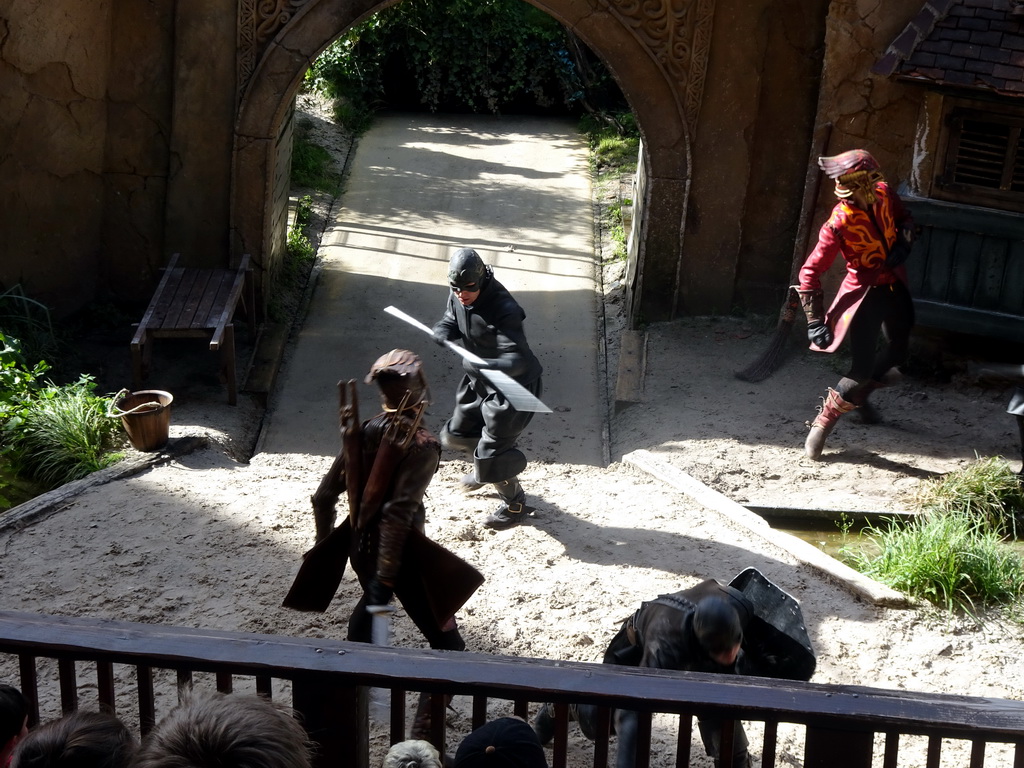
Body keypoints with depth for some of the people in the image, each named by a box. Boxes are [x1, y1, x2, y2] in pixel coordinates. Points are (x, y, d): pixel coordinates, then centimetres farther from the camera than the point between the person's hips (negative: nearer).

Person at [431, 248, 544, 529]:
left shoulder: (504, 311, -34)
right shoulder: (458, 298, -10)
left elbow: (518, 361, -38)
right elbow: (450, 322, 9)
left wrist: (484, 366, -57)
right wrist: (443, 331, -17)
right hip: (480, 381, 9)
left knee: (494, 450, -2)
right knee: (457, 434, 22)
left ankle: (514, 504, 26)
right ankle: (484, 468, 55)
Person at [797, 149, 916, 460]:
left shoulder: (884, 194, -10)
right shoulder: (838, 224, -28)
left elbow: (904, 218, 13)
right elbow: (809, 273, -25)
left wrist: (904, 242, -8)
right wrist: (815, 322, -27)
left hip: (895, 286, 7)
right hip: (865, 292, -7)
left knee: (897, 352, 17)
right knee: (862, 366, -13)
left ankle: (860, 395, 45)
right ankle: (823, 423, 3)